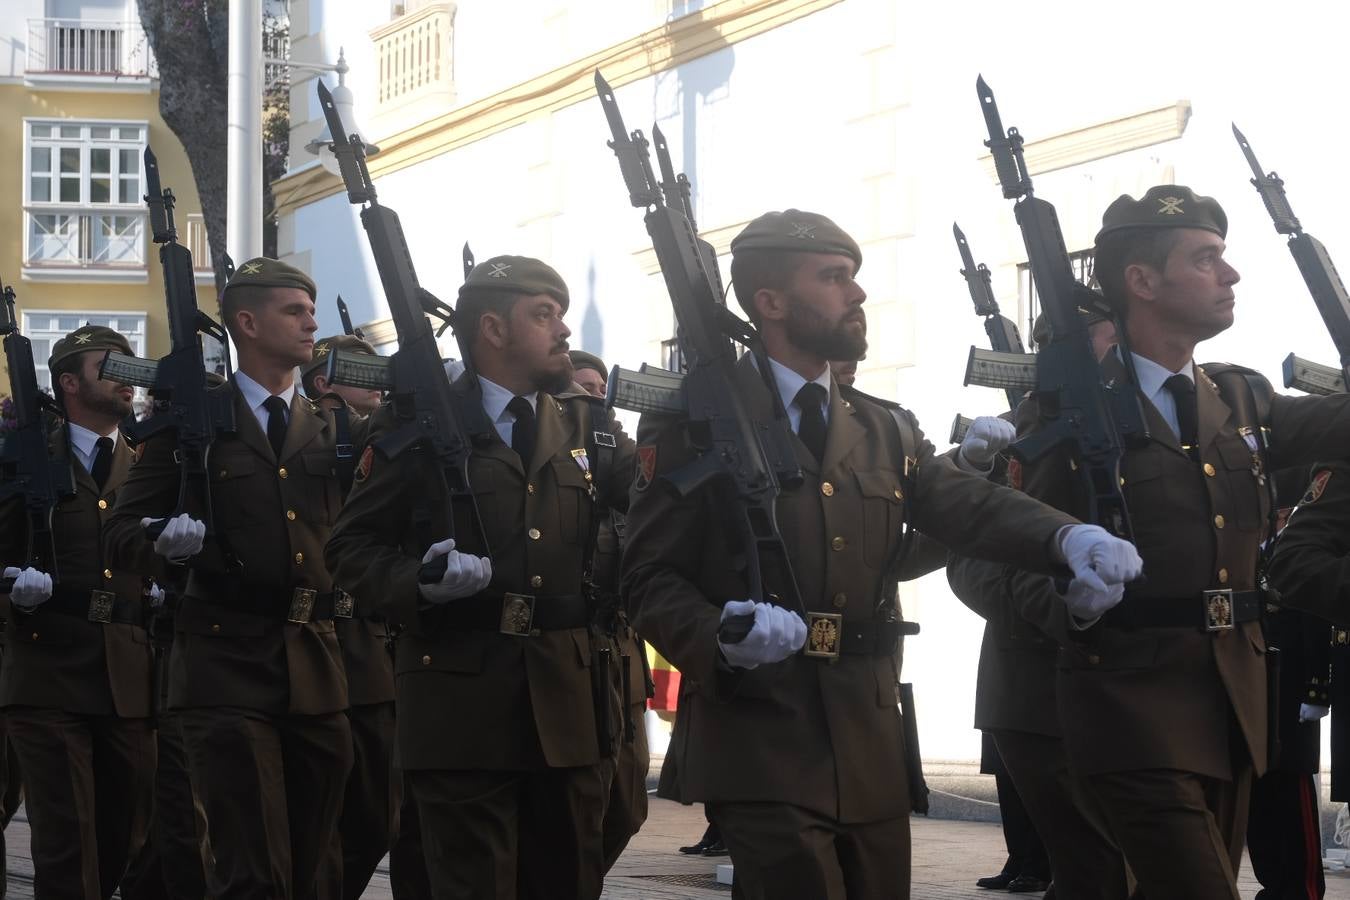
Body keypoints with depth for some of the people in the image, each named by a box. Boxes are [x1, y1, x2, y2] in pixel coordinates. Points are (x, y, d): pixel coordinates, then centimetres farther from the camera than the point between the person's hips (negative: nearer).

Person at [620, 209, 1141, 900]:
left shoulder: (888, 431, 15)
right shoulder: (698, 424, -2)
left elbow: (967, 505, -1)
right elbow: (650, 576, -4)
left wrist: (1068, 535, -22)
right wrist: (721, 637, -25)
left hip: (872, 747, 6)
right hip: (760, 745, -5)